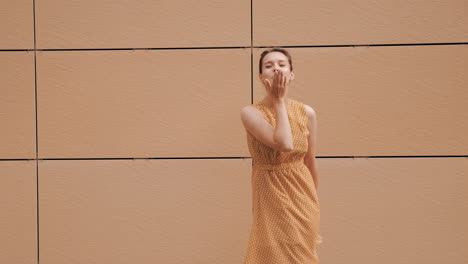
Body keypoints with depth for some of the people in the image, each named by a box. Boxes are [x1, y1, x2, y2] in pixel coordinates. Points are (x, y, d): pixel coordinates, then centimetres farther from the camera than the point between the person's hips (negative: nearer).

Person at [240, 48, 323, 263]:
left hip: (302, 197, 3)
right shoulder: (250, 113, -11)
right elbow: (284, 144, -26)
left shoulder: (307, 112, -1)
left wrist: (314, 205, 15)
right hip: (271, 197, -3)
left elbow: (310, 162, 9)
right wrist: (278, 100, -17)